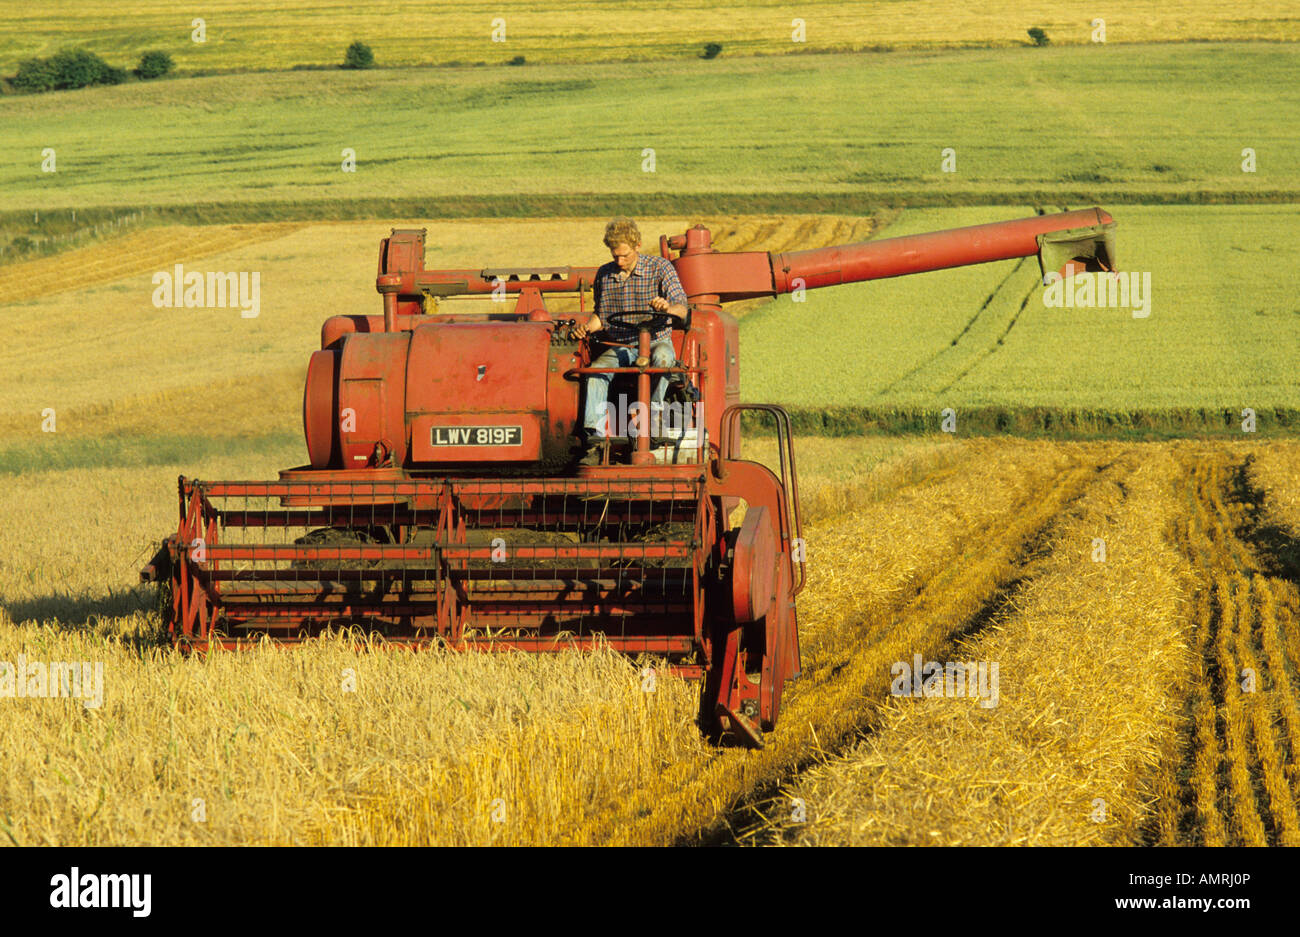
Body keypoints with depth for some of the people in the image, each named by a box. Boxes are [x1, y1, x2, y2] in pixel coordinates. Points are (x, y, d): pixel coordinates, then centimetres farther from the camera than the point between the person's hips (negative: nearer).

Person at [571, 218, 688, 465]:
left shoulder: (660, 268, -1)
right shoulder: (604, 275, 9)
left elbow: (682, 310, -10)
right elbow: (601, 314, 21)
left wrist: (667, 307, -34)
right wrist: (588, 326, -3)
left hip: (656, 340, -3)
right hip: (620, 347, 3)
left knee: (662, 356, -39)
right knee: (596, 371, -28)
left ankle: (652, 414, -39)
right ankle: (594, 440, -34)